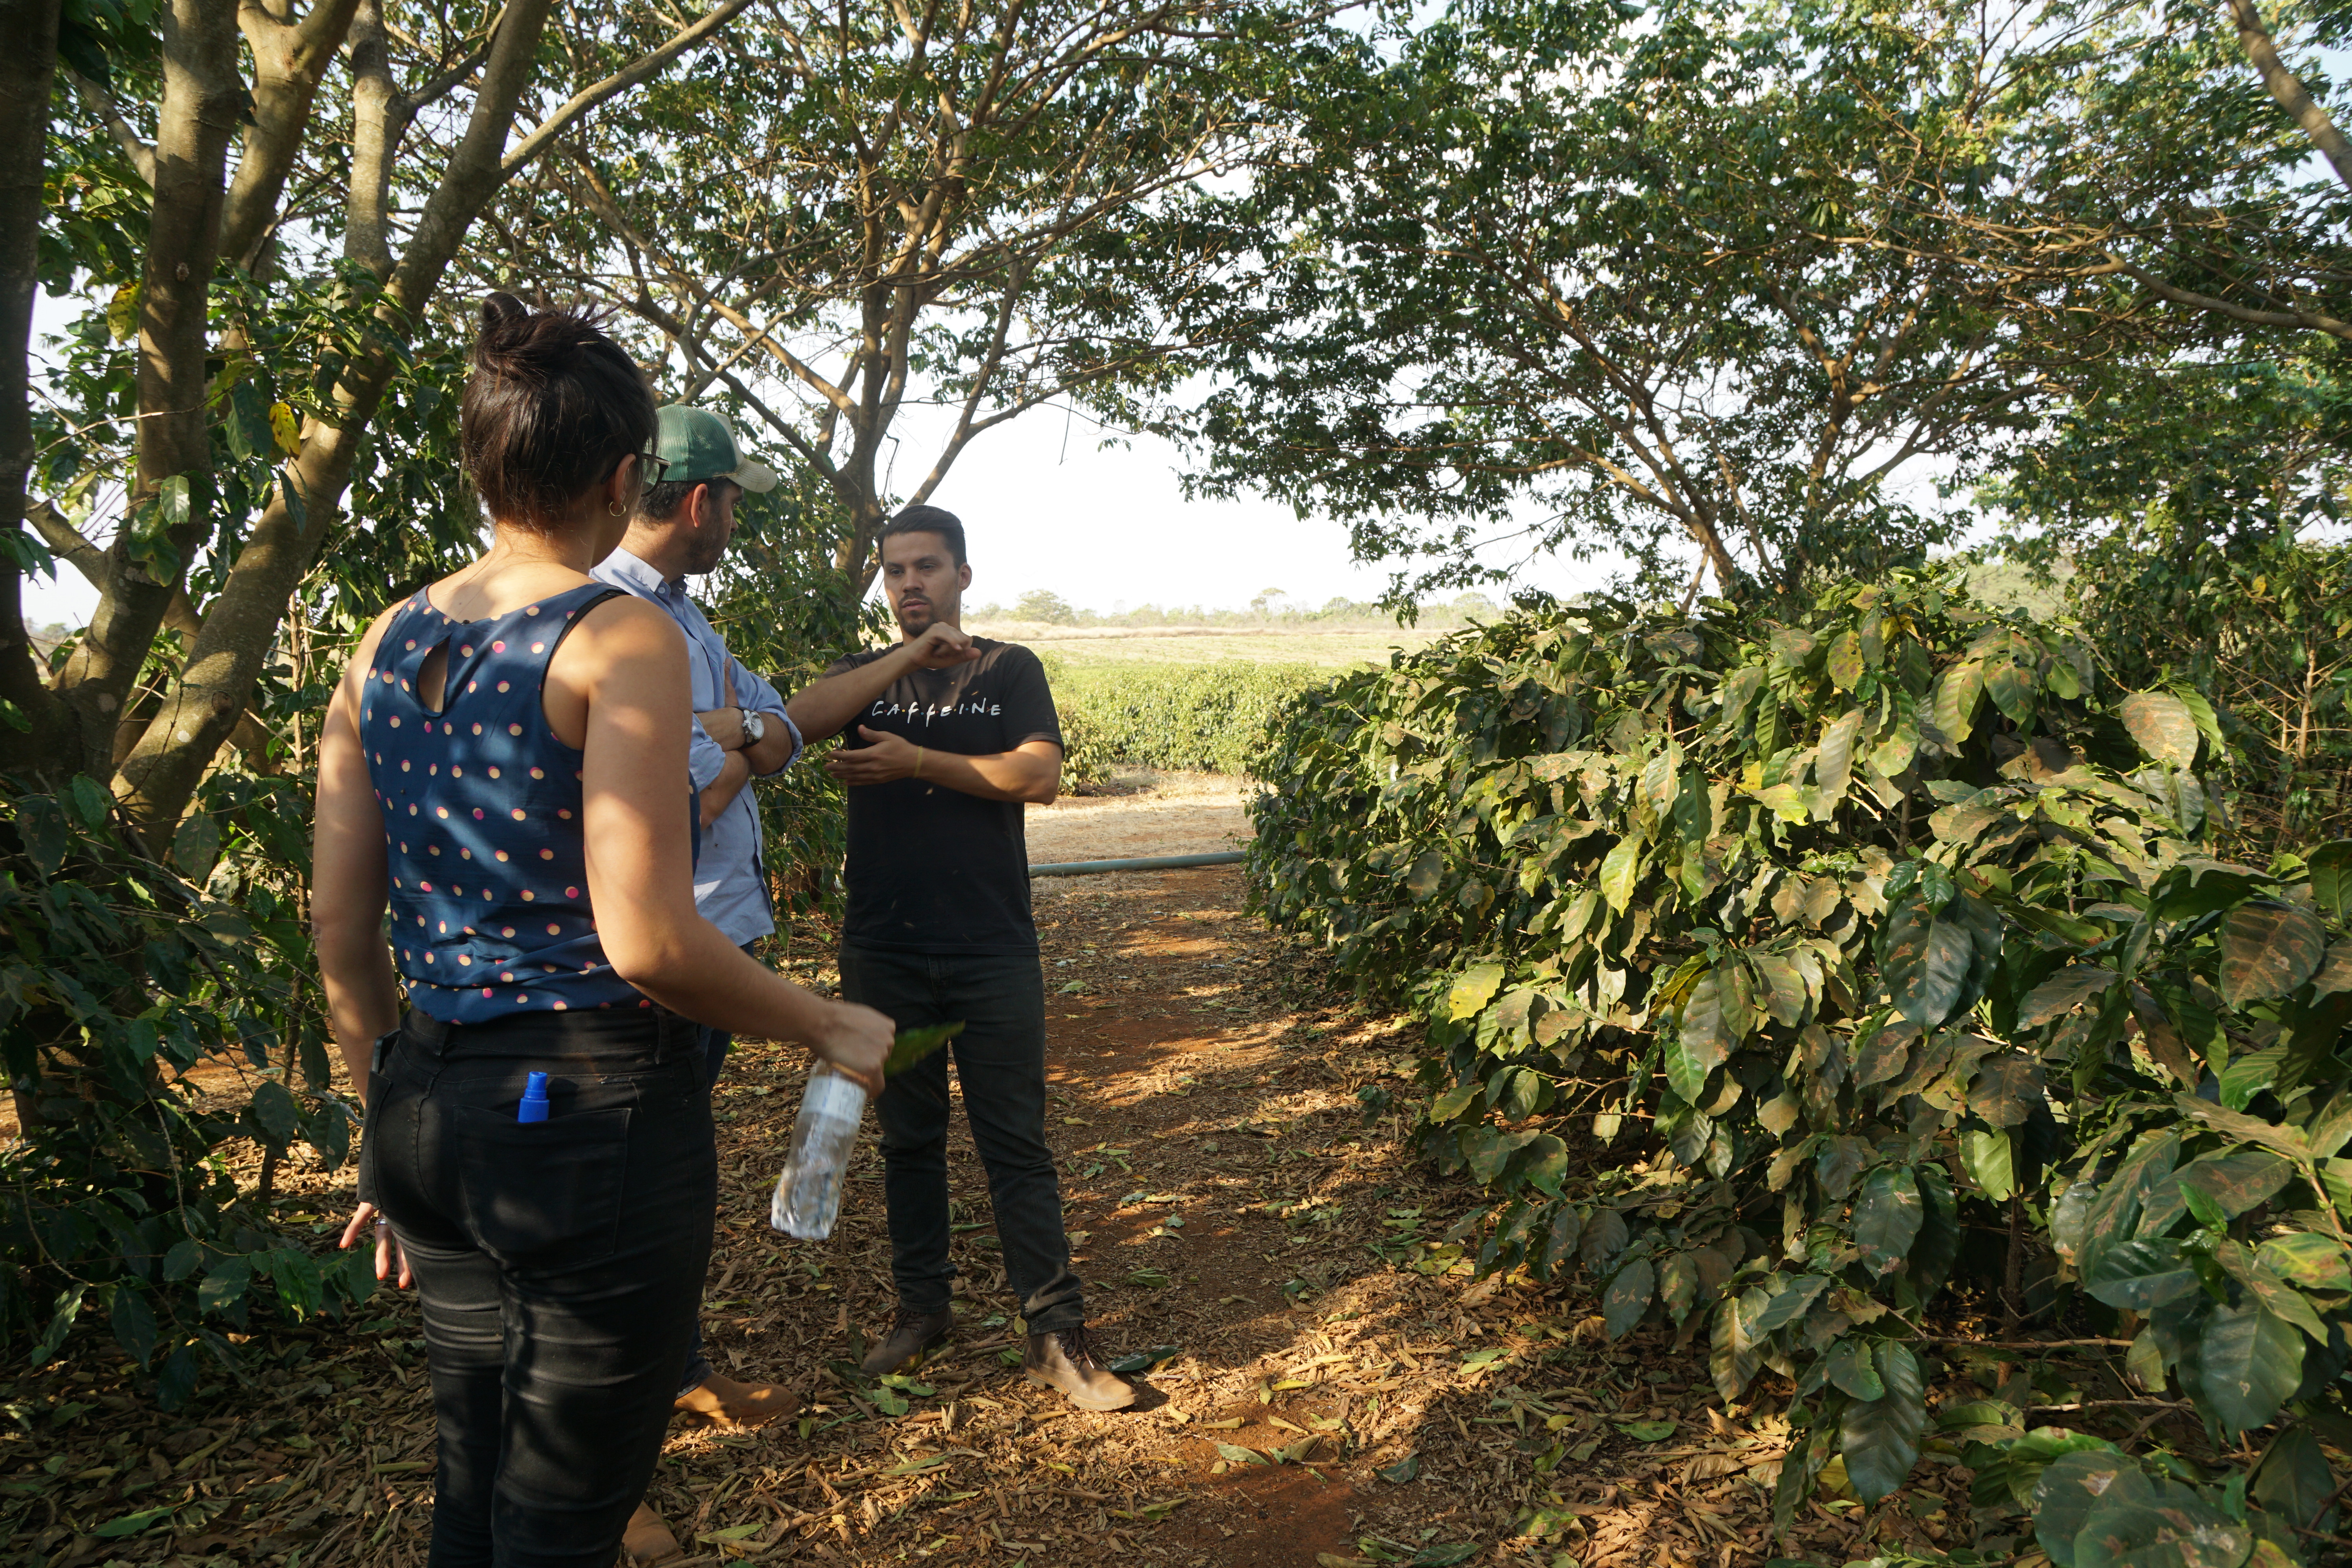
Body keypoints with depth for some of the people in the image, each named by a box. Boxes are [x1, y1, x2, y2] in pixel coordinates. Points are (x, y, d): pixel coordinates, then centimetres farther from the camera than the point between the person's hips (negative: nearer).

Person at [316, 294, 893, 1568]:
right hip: (591, 1116, -7)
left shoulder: (385, 646, 6)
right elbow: (647, 944, -22)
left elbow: (338, 923, 9)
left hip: (429, 1113, 7)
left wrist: (391, 1124, 20)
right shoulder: (621, 638, -15)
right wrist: (831, 1029, -7)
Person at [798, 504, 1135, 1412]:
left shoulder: (1008, 671, 6)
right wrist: (907, 657, -24)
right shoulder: (864, 675, 11)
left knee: (1016, 1142, 1)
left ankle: (1056, 1335, 8)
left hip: (994, 952, -2)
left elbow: (1040, 775, -10)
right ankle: (921, 1310, 28)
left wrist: (916, 762, -15)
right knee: (908, 1138, 13)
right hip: (884, 953, 3)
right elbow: (793, 722, -10)